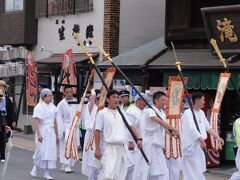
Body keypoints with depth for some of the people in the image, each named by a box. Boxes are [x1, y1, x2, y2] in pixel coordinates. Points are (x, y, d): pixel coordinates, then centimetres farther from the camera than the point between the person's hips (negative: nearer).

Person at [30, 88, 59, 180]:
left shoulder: (53, 107, 9)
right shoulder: (39, 107, -8)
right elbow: (36, 121, -13)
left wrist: (57, 135, 16)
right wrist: (39, 134, -21)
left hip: (51, 132, 5)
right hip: (42, 131, -5)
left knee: (51, 152, 1)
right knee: (41, 151, -6)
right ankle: (35, 166, 23)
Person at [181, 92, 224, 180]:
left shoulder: (201, 113, 12)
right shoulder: (188, 113, -16)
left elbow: (207, 127, 16)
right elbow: (192, 128, -27)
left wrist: (217, 137, 7)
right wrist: (202, 140, -37)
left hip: (199, 145, 9)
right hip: (191, 145, -9)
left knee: (199, 171, 14)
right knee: (192, 172, -8)